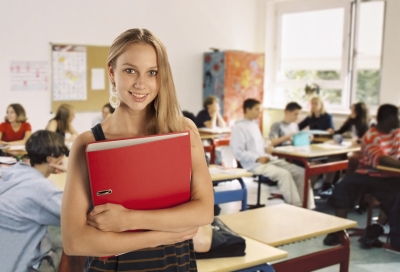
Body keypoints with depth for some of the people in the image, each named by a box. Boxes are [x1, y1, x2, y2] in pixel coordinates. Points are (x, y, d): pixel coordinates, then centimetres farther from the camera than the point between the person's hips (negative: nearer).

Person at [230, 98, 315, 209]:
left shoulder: (255, 125, 20)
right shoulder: (239, 127, -6)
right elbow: (238, 153, -13)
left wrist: (266, 148, 5)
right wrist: (258, 158, -19)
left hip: (268, 159, 9)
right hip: (254, 164, -8)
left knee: (300, 172, -6)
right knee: (284, 174, -30)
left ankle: (308, 206, -8)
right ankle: (295, 207, -22)